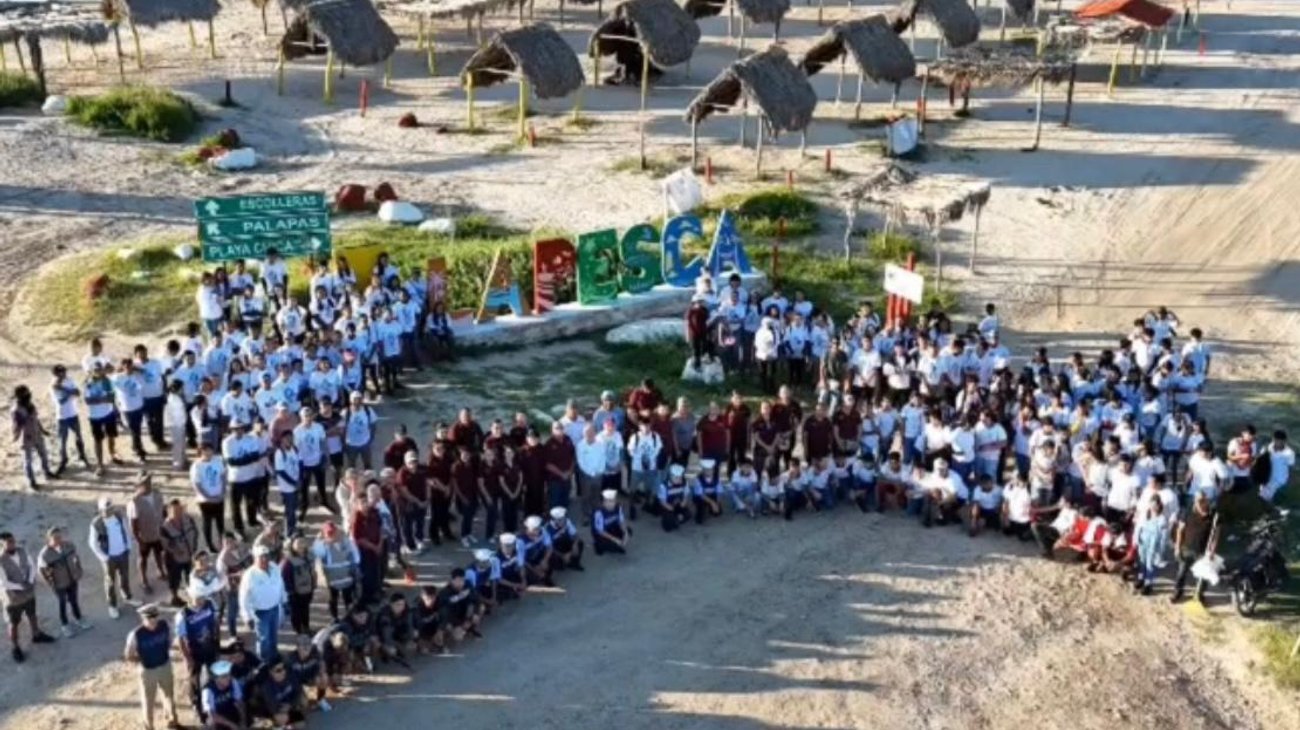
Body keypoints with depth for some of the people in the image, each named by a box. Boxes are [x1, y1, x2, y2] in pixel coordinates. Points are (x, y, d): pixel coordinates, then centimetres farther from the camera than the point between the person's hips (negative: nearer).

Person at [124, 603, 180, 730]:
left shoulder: (164, 625, -17)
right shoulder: (136, 634, -27)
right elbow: (129, 656, -14)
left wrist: (165, 652, -4)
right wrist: (142, 660, -14)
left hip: (165, 666, 4)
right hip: (148, 671, -4)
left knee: (169, 694, 26)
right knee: (148, 701, 14)